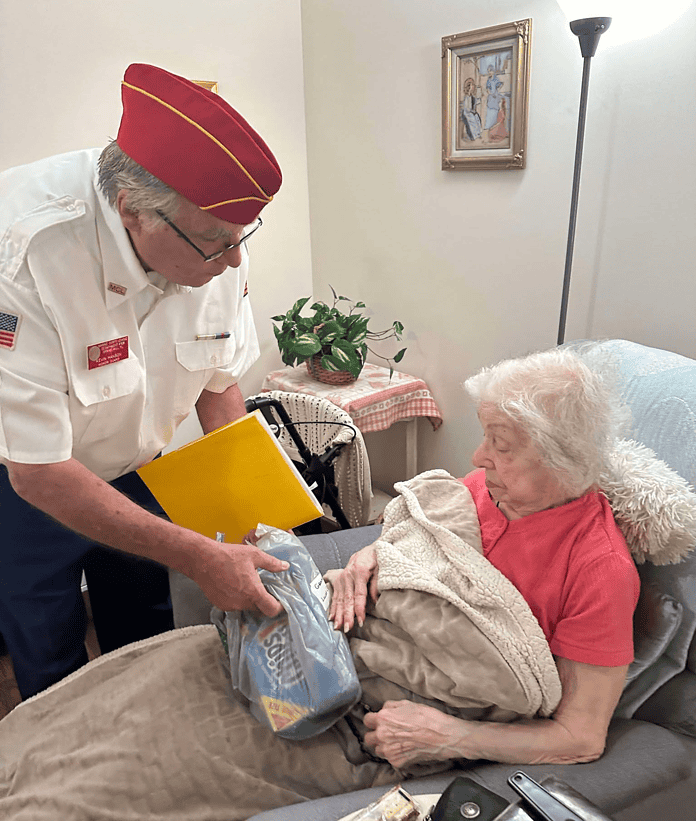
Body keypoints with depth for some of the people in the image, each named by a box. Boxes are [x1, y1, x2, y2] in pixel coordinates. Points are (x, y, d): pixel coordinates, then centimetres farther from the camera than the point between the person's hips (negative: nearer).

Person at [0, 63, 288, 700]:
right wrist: (199, 557, -33)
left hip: (135, 470, 4)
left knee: (149, 658, 18)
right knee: (52, 679, 12)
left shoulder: (215, 237, -20)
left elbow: (220, 385, -6)